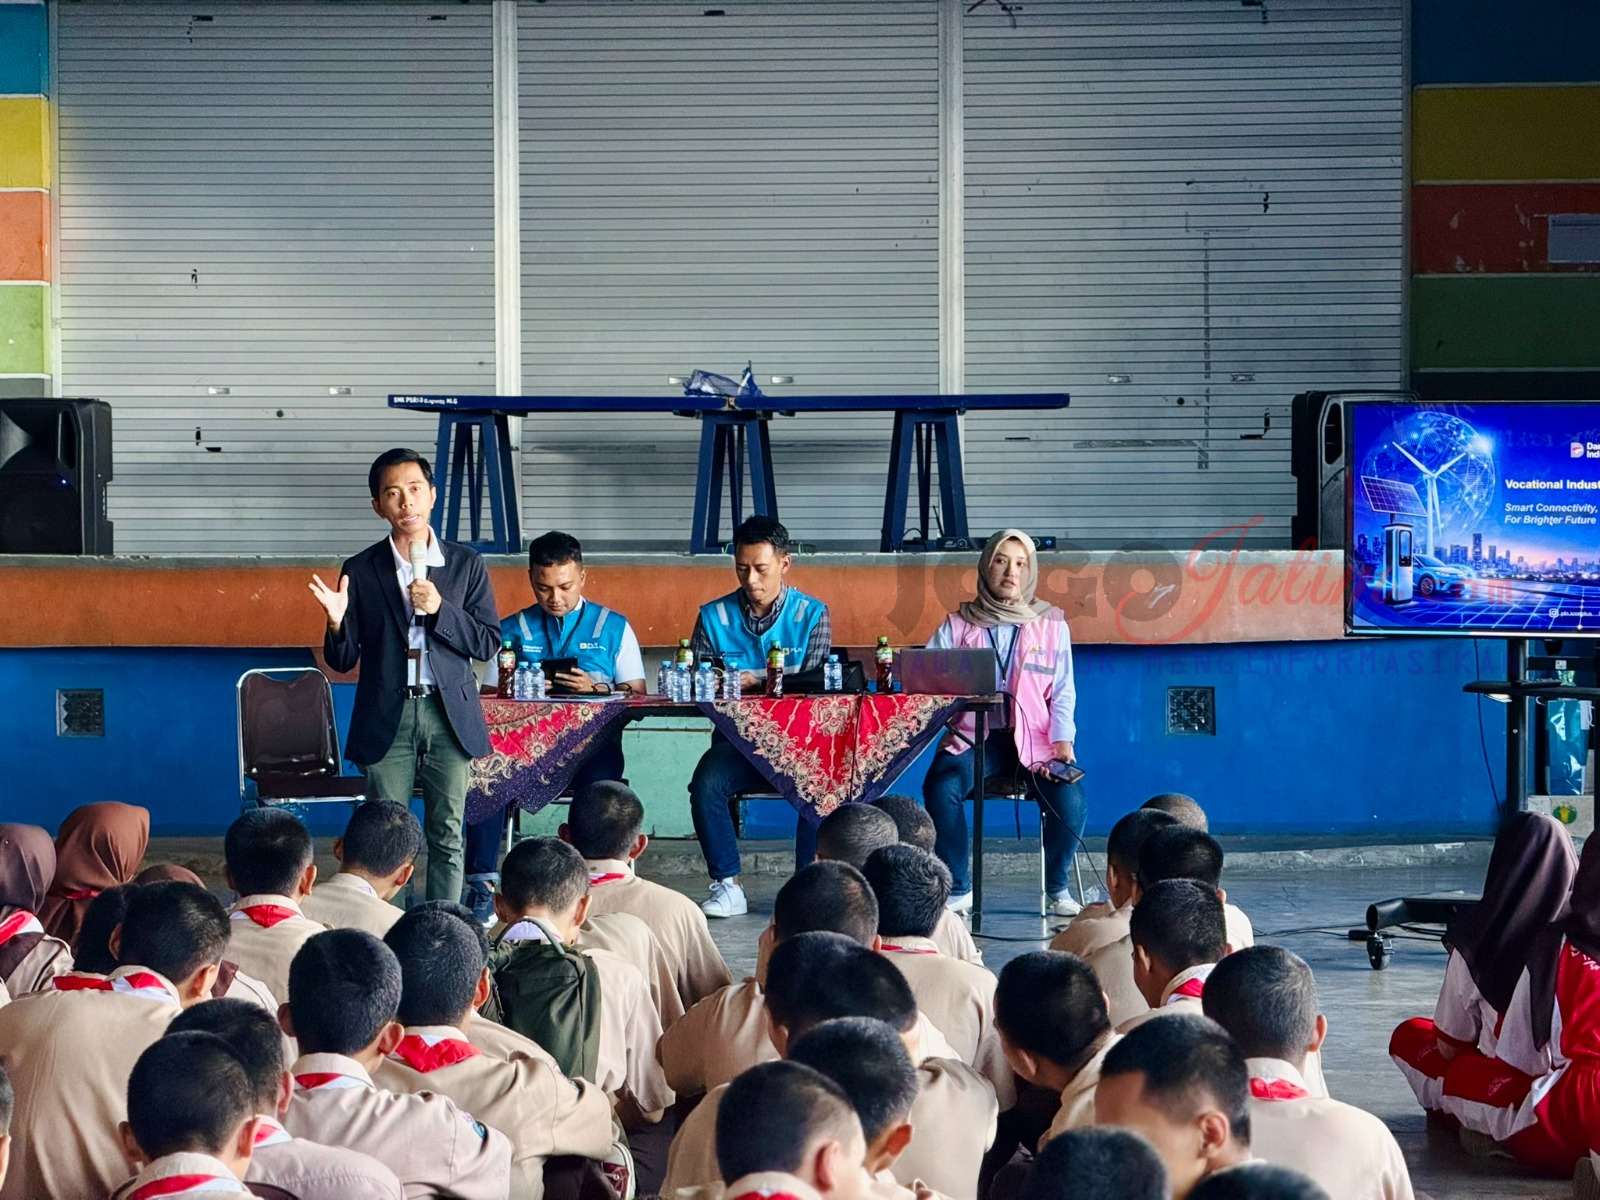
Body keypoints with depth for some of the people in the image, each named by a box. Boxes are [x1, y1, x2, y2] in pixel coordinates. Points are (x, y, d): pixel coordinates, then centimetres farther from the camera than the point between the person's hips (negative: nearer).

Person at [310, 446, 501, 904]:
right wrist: (337, 623, -18)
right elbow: (342, 661, 3)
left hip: (449, 716, 1)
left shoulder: (465, 564, 5)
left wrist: (440, 608, -14)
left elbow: (488, 644, 1)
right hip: (387, 718, -1)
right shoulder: (360, 571, 3)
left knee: (447, 836, 3)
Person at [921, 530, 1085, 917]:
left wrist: (1062, 740, -7)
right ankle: (959, 890, -16)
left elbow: (1063, 692, 9)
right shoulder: (958, 625, 12)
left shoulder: (1052, 625, 13)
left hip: (1034, 739, 0)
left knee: (1069, 796, -28)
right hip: (973, 736, 0)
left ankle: (1057, 888, -5)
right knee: (940, 788, -31)